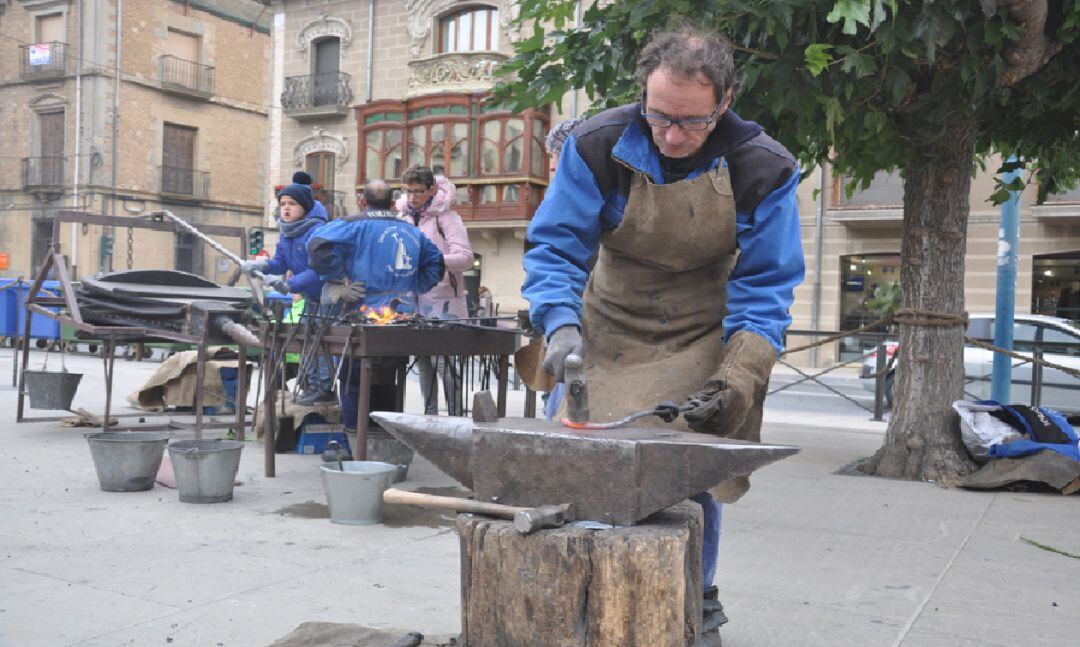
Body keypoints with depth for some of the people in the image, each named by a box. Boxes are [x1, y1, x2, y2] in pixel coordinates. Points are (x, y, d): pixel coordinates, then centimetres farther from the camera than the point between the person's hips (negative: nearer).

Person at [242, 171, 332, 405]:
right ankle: (313, 384, 26)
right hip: (311, 296, 10)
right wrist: (262, 266, -15)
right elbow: (281, 262, 5)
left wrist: (290, 285, -36)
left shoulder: (317, 231, -24)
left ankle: (325, 387, -3)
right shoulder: (286, 232, 5)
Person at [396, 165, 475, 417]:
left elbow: (465, 257, -15)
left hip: (442, 302, -7)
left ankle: (455, 418, -6)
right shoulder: (404, 217, 12)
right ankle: (429, 417, 20)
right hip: (414, 300, 7)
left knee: (443, 361, -11)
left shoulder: (446, 217, -7)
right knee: (423, 362, 11)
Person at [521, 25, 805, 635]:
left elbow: (765, 286, -14)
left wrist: (737, 379, -27)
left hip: (702, 336, -1)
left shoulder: (764, 168, -18)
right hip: (609, 330, 1)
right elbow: (555, 246, -13)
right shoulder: (597, 146, -18)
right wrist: (562, 325, -31)